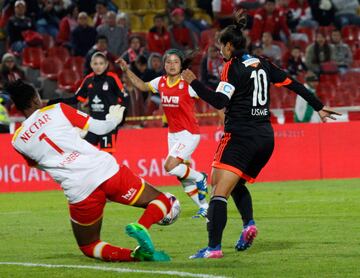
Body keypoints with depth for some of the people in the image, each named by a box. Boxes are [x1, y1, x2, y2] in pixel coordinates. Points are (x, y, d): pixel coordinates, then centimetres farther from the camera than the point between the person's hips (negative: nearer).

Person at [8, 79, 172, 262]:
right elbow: (100, 128, 9)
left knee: (89, 247, 23)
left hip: (80, 193, 1)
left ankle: (135, 255, -5)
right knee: (161, 202, 16)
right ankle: (141, 227, -18)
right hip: (107, 171, -1)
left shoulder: (18, 142, 9)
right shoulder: (57, 110, 5)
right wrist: (115, 119, 32)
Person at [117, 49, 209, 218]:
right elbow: (142, 86, 20)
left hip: (189, 133, -7)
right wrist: (127, 70, 12)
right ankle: (204, 207, 17)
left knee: (170, 166, -19)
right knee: (182, 177, 6)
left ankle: (199, 178, 6)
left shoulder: (187, 84, -15)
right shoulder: (161, 82, 2)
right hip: (173, 134, 7)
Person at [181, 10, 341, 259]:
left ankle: (214, 247, -25)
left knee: (219, 191, -12)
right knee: (237, 184, 24)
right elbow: (294, 84, 16)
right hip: (266, 137, 8)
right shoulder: (262, 63, 13)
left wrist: (194, 83, -11)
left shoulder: (233, 67, -5)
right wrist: (319, 107, 24)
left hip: (241, 135, -8)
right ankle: (249, 223, -2)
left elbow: (220, 101, -16)